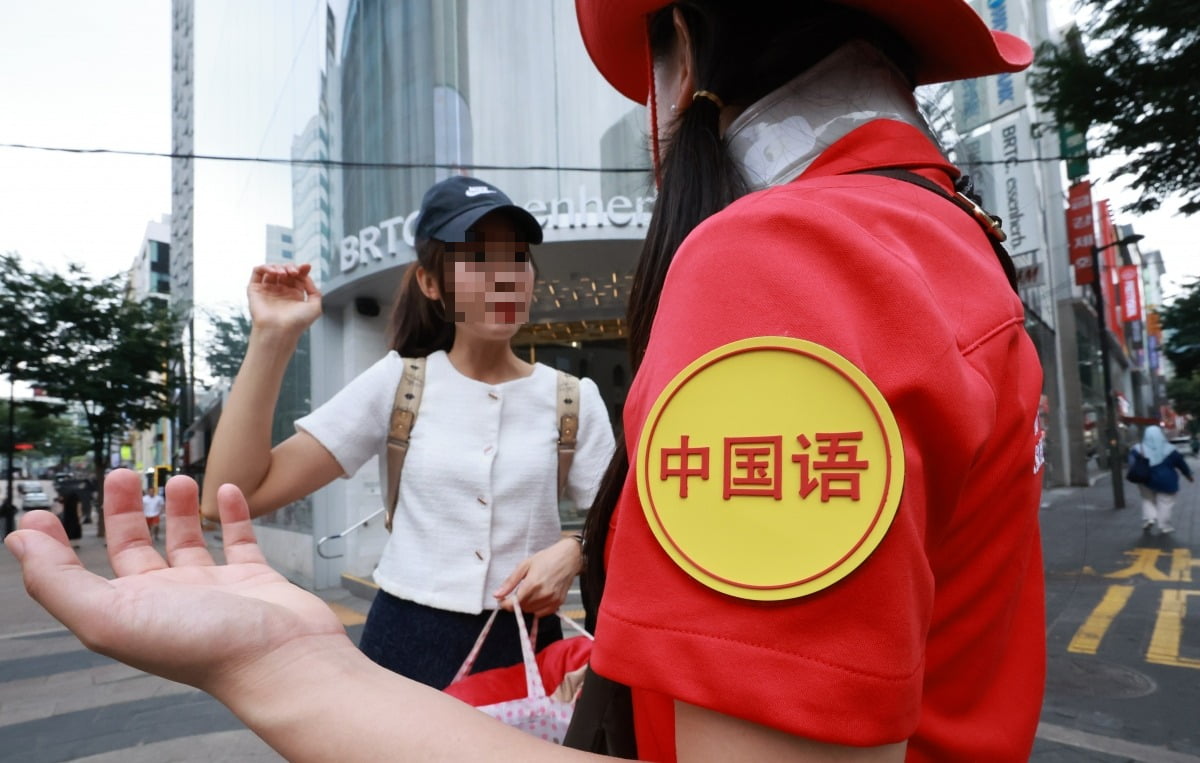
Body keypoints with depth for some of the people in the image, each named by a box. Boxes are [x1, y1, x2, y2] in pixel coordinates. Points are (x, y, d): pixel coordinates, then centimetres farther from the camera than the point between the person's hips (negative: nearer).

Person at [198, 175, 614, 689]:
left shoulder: (572, 399, -3)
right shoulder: (396, 383, -4)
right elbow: (232, 496, -10)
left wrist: (572, 552, -19)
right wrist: (271, 339, -17)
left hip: (525, 652, 1)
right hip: (406, 649, 0)